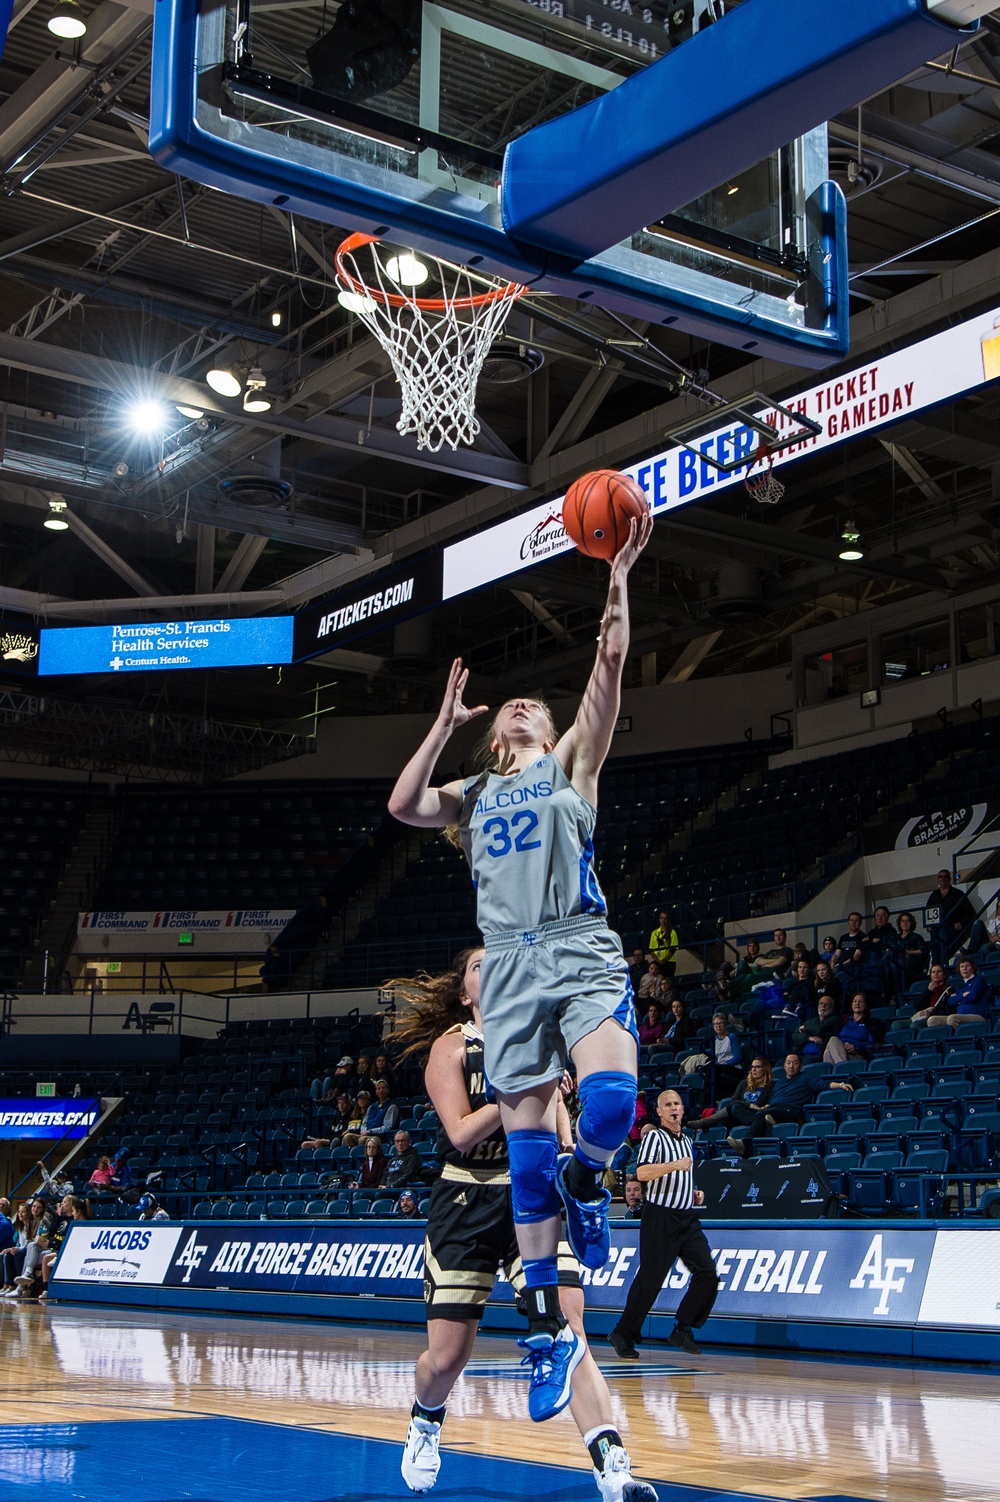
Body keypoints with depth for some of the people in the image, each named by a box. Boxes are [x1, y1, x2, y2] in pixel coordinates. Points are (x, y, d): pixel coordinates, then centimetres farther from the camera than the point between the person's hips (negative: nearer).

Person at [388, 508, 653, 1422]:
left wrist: (618, 575, 3)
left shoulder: (570, 763, 17)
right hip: (510, 965, 3)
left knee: (612, 1093, -30)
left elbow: (610, 662, 6)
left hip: (581, 953, -3)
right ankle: (548, 1330, 5)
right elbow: (403, 805, 7)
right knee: (527, 1145, -1)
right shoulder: (474, 794, 27)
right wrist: (447, 720, 15)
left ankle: (585, 1180, 4)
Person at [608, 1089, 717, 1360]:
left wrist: (695, 1194, 14)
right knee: (650, 1278, -5)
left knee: (707, 1272, -5)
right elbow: (642, 1173, -21)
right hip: (660, 1217, -7)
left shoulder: (687, 1140, 19)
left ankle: (682, 1330, 5)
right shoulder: (655, 1137, -6)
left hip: (687, 1217, 7)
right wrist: (675, 1165, -28)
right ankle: (623, 1334, 9)